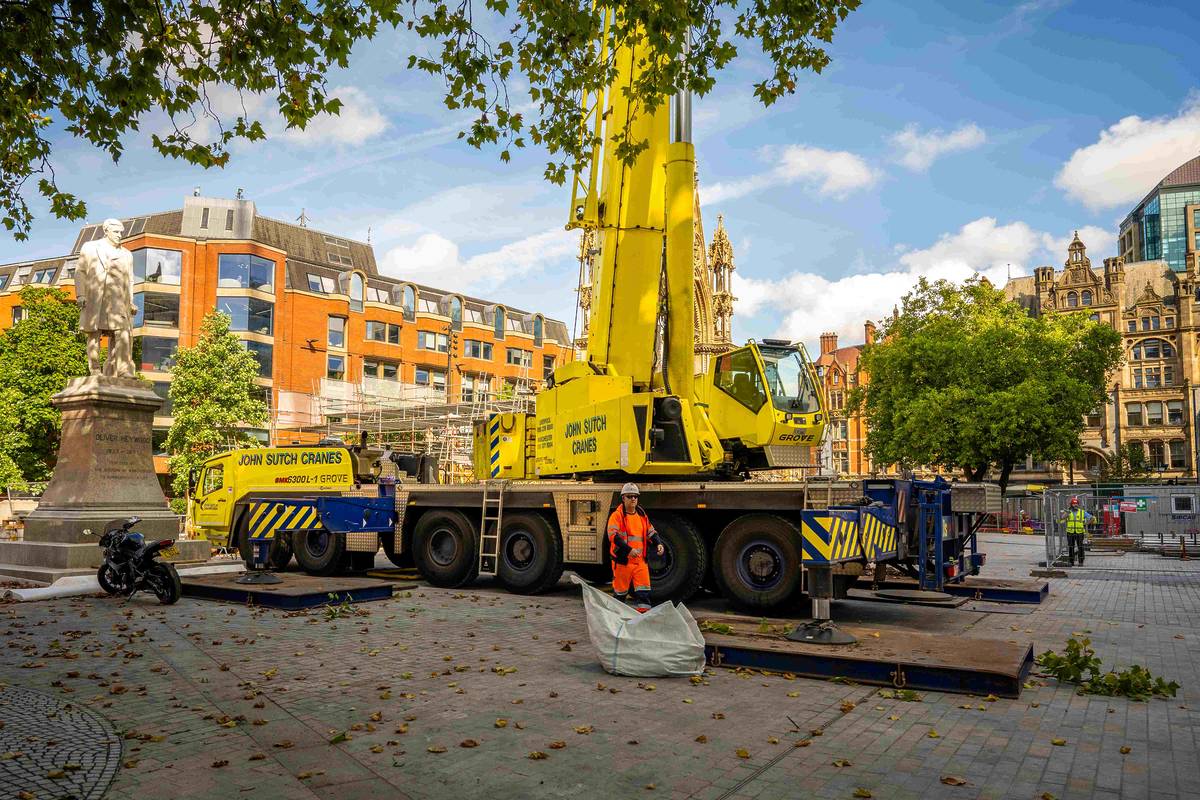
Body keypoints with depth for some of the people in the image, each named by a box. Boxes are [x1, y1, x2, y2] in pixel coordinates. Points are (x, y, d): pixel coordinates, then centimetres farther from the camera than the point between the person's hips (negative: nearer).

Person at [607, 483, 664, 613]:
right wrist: (629, 550, -29)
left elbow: (651, 532, 20)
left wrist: (658, 544, 0)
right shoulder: (617, 515, -7)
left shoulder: (642, 515, 13)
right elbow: (613, 535, -20)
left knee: (643, 591, -3)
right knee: (620, 592, 7)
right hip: (623, 560, -5)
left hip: (640, 560, 5)